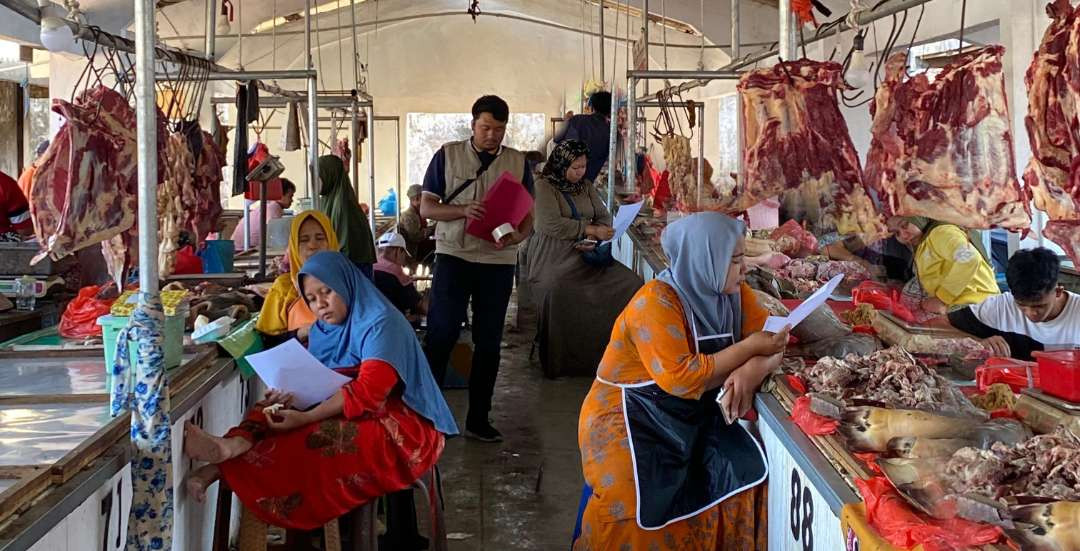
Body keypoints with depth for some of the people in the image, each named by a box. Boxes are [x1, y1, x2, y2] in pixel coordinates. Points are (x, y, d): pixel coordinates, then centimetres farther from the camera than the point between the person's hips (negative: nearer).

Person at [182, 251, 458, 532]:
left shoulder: (380, 323, -12)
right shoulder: (323, 330, 14)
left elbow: (368, 392, -23)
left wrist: (305, 418, -30)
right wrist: (289, 395, -17)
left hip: (403, 432, -7)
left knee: (312, 439, -32)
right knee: (275, 412, -12)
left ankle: (231, 451, -42)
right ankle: (234, 446, -40)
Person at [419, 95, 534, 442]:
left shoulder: (517, 163, 8)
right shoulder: (448, 156, 2)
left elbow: (528, 216, 9)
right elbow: (426, 207, 1)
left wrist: (516, 237, -14)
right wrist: (464, 211, -18)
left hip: (498, 261, 3)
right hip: (453, 256, -2)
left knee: (488, 343, 7)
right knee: (440, 336, -5)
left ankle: (478, 419, 17)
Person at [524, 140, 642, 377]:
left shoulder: (586, 186, 19)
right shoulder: (544, 186, -2)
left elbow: (604, 217, 14)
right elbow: (551, 224, -15)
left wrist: (595, 238, -9)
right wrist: (590, 230, -20)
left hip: (585, 257, 6)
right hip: (553, 260, -5)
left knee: (631, 284, -16)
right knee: (558, 292, -36)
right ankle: (558, 363, -18)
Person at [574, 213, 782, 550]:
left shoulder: (733, 294, 1)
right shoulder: (656, 302, -21)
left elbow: (773, 341, -1)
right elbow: (680, 379, -27)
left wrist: (752, 370, -24)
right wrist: (748, 348, -20)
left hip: (692, 416, 7)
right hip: (631, 416, -6)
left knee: (739, 472, -11)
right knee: (629, 497, -27)